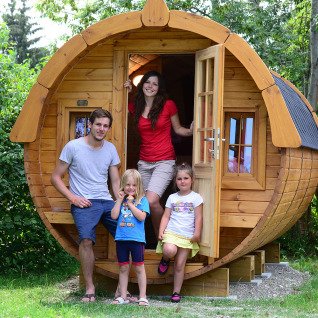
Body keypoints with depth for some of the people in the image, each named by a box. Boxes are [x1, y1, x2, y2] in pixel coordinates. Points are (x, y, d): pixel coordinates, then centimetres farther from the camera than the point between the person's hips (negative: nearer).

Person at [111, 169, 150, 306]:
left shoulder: (142, 200, 0)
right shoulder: (120, 200, 11)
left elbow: (141, 217, -13)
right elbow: (114, 216, -1)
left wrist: (130, 204, -12)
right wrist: (120, 200, -4)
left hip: (137, 239, -3)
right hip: (121, 238, 4)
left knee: (139, 268, 2)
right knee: (123, 268, 10)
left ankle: (142, 296, 7)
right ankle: (123, 296, 17)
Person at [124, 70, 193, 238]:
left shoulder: (168, 105, -1)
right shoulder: (135, 107, 7)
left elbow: (178, 129, 9)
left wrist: (190, 131, -10)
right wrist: (126, 92, 6)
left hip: (164, 162, -4)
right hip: (144, 162, 4)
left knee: (151, 201, -22)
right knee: (153, 205, 5)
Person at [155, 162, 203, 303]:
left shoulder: (196, 197, 5)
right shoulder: (172, 198, 11)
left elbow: (198, 217, 1)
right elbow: (166, 216, 9)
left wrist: (197, 233, -8)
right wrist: (161, 231, -3)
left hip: (187, 236, -1)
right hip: (171, 233, 1)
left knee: (179, 265, -1)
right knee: (169, 250, -31)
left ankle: (176, 292, 10)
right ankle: (165, 260, 5)